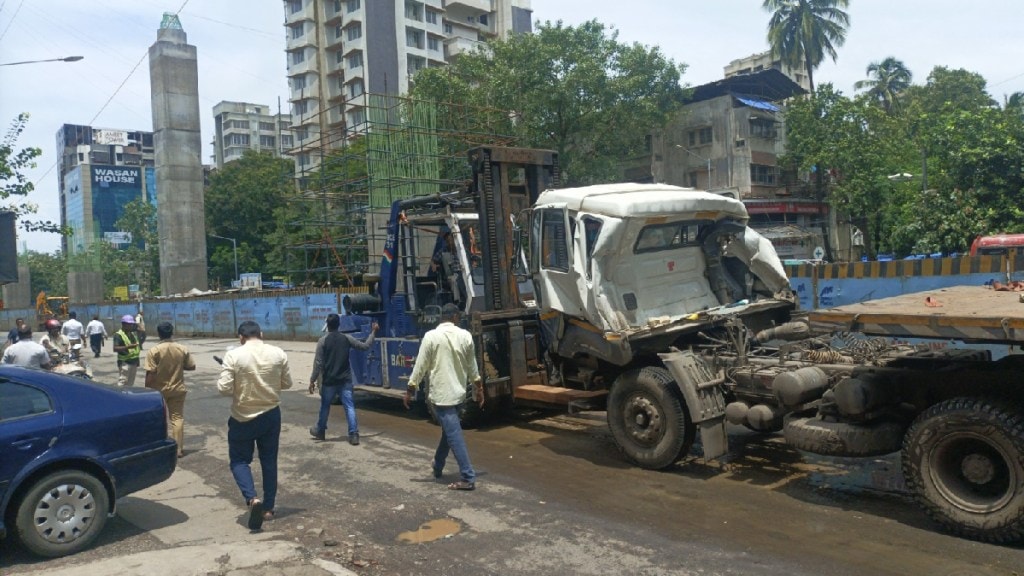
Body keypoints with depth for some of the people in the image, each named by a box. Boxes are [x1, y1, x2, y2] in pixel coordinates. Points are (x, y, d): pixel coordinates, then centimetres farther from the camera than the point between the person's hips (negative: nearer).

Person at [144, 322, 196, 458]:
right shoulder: (182, 349, -5)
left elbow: (150, 373, -16)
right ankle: (178, 449, 6)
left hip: (158, 390, -2)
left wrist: (146, 390, -5)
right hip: (177, 389, 2)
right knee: (177, 417, 7)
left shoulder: (154, 351, -14)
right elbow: (192, 366, 3)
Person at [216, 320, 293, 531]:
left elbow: (224, 388, -16)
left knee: (239, 460, 12)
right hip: (271, 414, 3)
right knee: (269, 461, 15)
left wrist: (239, 386, 5)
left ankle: (252, 499, -9)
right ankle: (268, 508, 21)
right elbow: (287, 383, 5)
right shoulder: (278, 353, -4)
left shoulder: (233, 355, -13)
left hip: (243, 417, -3)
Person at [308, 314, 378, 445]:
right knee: (349, 406, -2)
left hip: (329, 381, -1)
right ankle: (353, 434, -9)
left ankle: (320, 431, 32)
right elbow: (365, 346, 7)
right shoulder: (347, 338, -1)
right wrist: (373, 332, 19)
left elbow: (318, 363, -10)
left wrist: (312, 380, -4)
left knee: (325, 406, 16)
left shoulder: (323, 340, -8)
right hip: (345, 380, 1)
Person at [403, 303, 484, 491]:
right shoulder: (465, 336, 1)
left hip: (441, 393, -5)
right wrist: (478, 387, 22)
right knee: (448, 431, 21)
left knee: (454, 435, -5)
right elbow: (472, 366, 10)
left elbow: (421, 366, -9)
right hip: (458, 392, 5)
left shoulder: (431, 336, -10)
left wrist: (410, 390, 0)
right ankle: (437, 467, 35)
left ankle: (468, 478, -6)